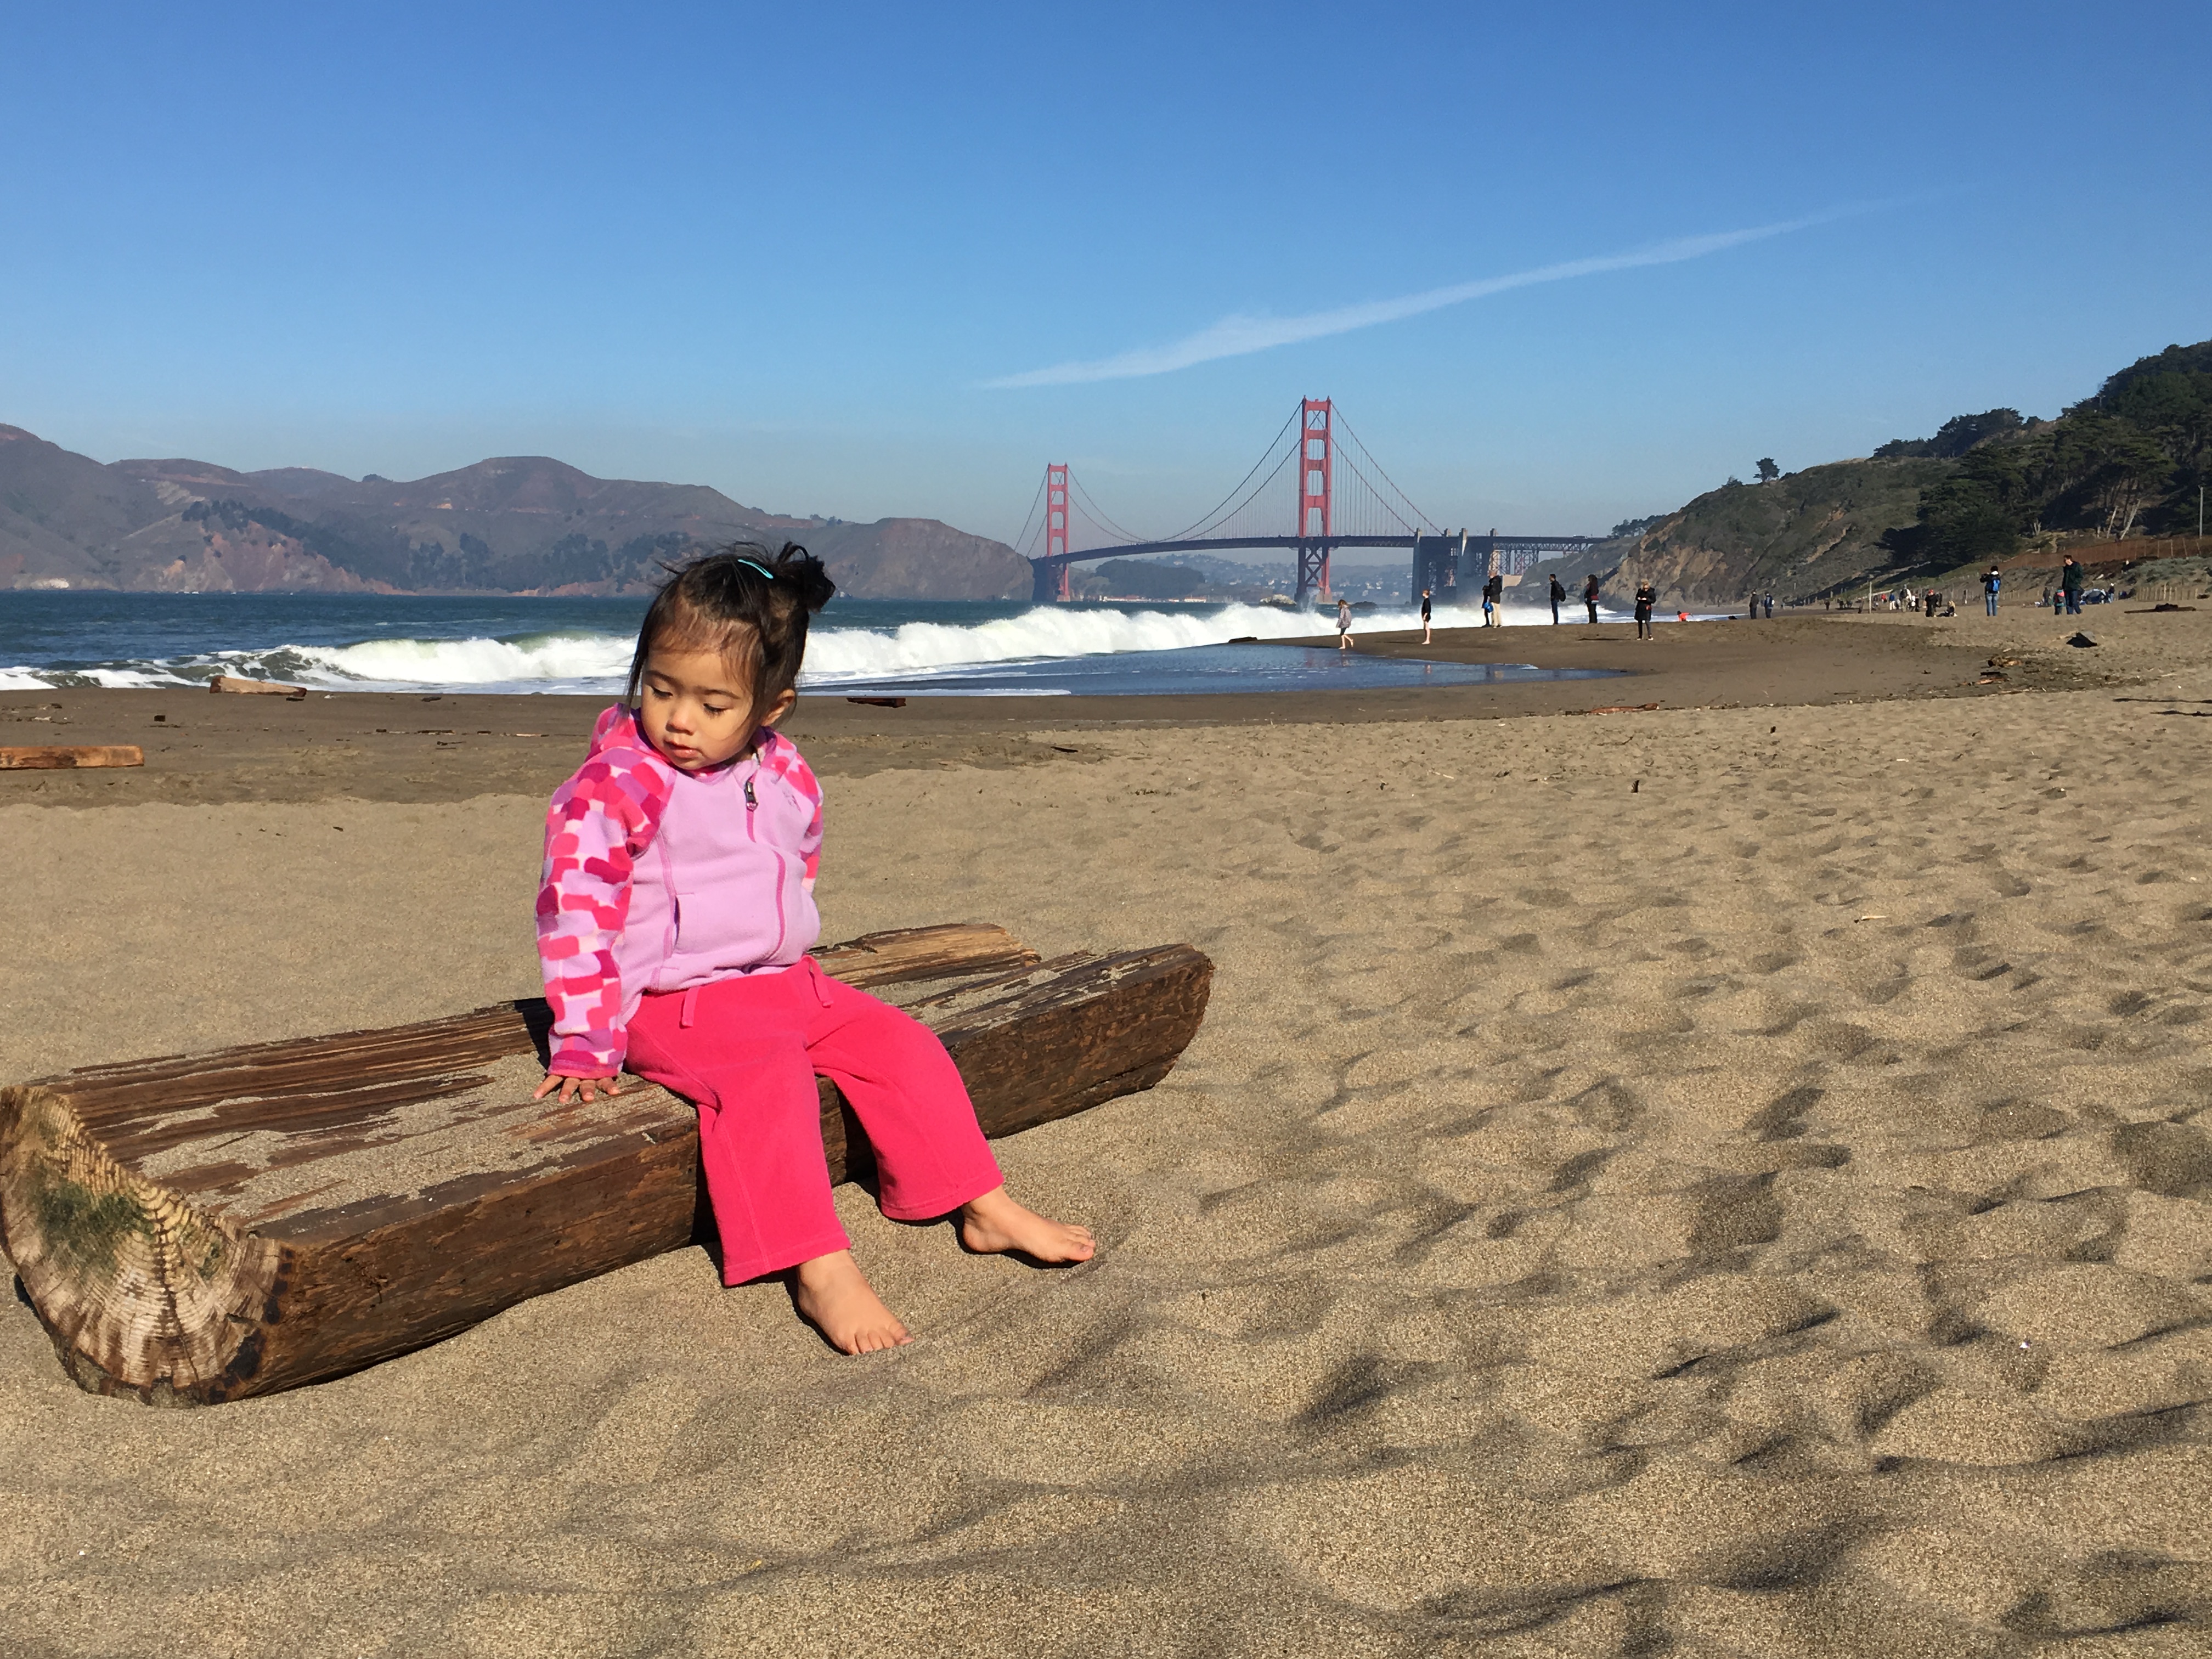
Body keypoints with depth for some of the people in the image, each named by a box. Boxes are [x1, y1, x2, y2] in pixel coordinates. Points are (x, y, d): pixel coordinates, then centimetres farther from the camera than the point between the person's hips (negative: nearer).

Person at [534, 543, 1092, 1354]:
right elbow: (576, 912, -15)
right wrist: (586, 1043, -18)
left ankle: (984, 1209, 9)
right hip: (673, 1002, -6)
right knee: (768, 1075, -32)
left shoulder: (786, 778, 4)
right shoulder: (616, 787, -14)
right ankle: (821, 1270, -35)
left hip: (787, 983, 7)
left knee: (901, 1043, -2)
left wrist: (783, 964, 17)